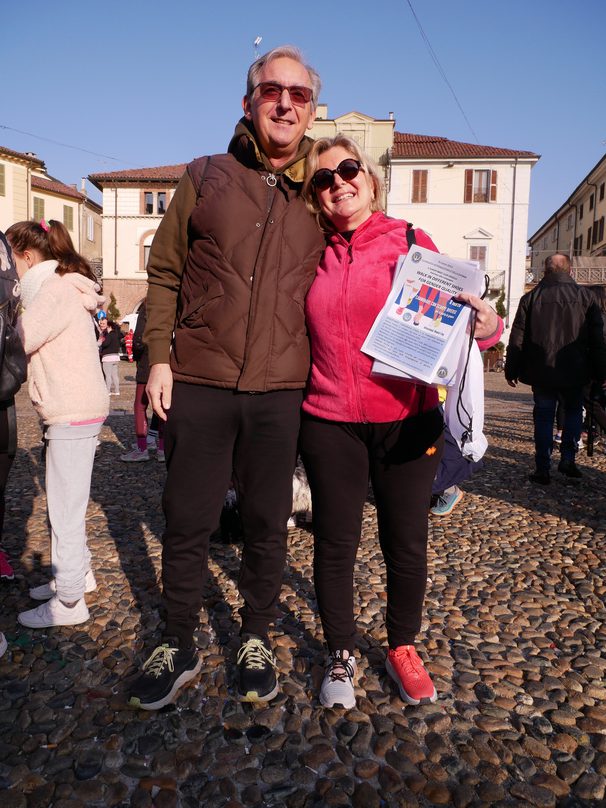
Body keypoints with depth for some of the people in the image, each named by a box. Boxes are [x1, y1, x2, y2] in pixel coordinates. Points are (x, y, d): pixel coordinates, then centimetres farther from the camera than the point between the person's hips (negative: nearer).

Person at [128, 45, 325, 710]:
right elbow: (164, 272, 7)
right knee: (186, 524, 6)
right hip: (198, 385, 0)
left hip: (280, 393, 1)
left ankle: (255, 639, 31)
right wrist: (159, 357, -3)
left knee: (267, 525, 10)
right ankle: (178, 647, 27)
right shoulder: (205, 177, 8)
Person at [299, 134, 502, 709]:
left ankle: (403, 649, 33)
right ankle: (341, 655, 30)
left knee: (407, 544, 9)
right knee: (335, 542, 8)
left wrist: (485, 325, -18)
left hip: (407, 421, -1)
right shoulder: (314, 256, 8)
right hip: (330, 424, 1)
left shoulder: (412, 243, 3)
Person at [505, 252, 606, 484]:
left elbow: (517, 338, -1)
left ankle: (542, 469, 9)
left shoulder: (530, 298, -2)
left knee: (543, 417, 8)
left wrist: (511, 370, 6)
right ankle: (568, 459, 9)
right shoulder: (585, 296, -2)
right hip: (574, 372, 0)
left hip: (541, 372, 0)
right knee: (574, 411, 20)